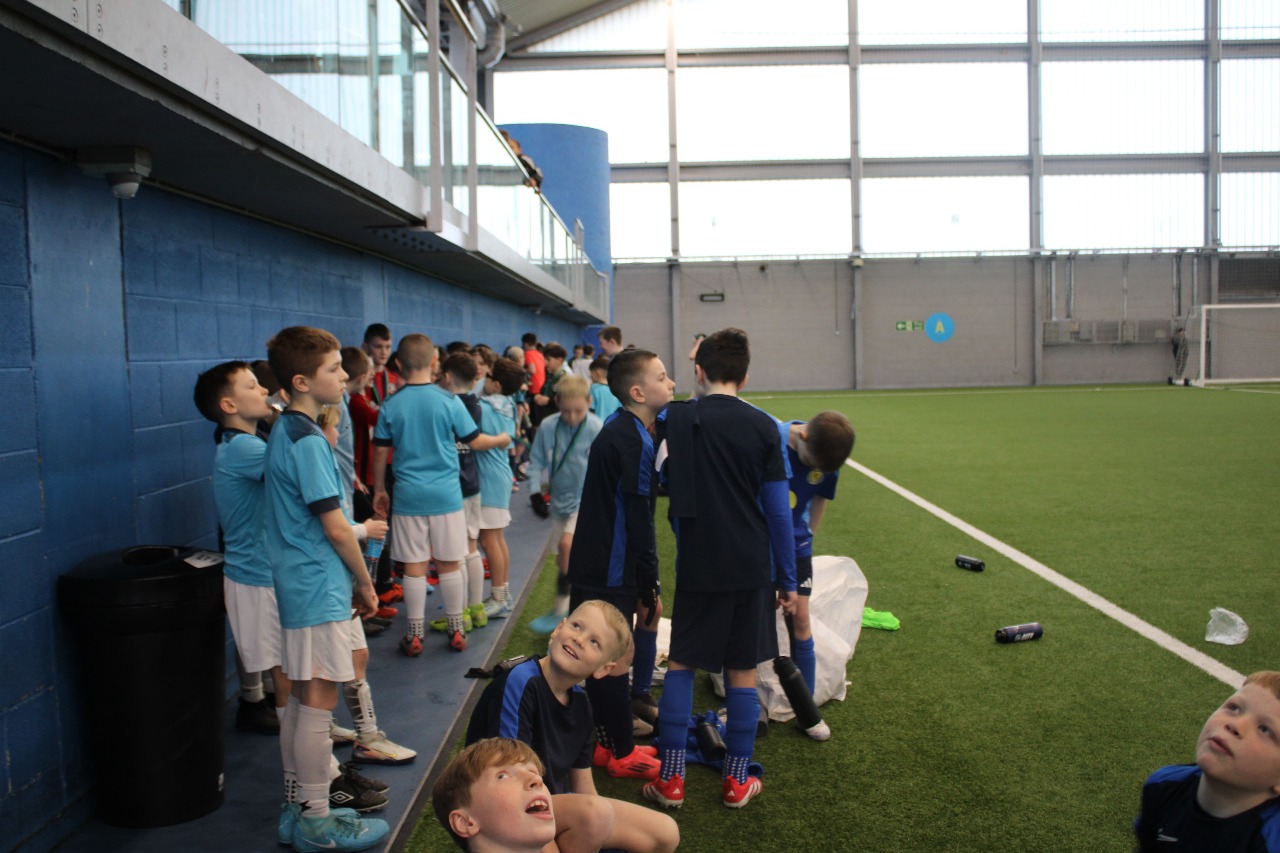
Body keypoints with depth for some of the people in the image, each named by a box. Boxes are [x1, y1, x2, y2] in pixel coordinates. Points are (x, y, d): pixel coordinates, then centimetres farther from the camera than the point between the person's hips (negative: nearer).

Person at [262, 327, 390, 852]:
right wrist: (366, 584, -6)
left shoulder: (285, 432, 12)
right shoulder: (307, 441, -18)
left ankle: (296, 805, 27)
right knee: (318, 704, -1)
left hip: (297, 585, 10)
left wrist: (351, 581, 18)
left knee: (300, 700, 16)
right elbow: (335, 527, -19)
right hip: (320, 589, -10)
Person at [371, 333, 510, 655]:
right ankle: (456, 631, 19)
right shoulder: (449, 401, -8)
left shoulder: (391, 406, -3)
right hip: (445, 495, -1)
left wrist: (379, 490, 15)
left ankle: (415, 635, 12)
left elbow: (380, 452, 2)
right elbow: (475, 441, -1)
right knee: (449, 565, 9)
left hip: (408, 496, 1)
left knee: (414, 566, 6)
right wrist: (503, 439, 18)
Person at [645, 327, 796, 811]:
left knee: (680, 665, 13)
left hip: (696, 567, 0)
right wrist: (787, 579, 5)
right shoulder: (763, 428, -6)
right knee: (742, 672, 10)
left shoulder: (675, 419, -5)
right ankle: (738, 781, 19)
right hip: (751, 569, 0)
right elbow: (778, 510, -3)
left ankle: (670, 779, 14)